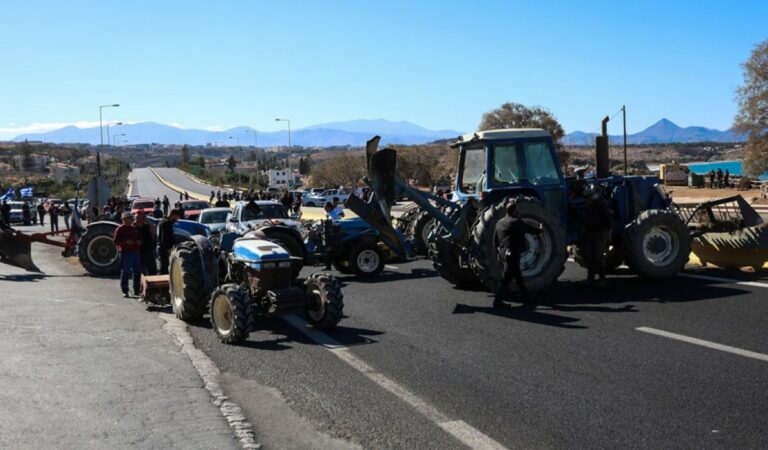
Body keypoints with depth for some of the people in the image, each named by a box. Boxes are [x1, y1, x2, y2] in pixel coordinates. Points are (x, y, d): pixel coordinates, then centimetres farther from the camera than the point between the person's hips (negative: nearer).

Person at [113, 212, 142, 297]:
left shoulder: (135, 229, 18)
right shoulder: (120, 229, -2)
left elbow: (139, 238, 29)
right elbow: (116, 241, -7)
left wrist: (139, 241, 6)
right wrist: (126, 241, -20)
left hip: (136, 252, 6)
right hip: (126, 252, -6)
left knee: (137, 272, 8)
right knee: (125, 272, -4)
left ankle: (136, 290, 18)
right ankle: (124, 291, 1)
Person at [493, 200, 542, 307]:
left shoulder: (500, 222, 10)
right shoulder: (516, 222, -12)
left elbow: (495, 239, 15)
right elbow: (530, 229, -2)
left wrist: (499, 251, 25)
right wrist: (540, 230, 18)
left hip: (503, 253, 9)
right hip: (512, 254, -9)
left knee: (518, 275, 22)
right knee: (506, 278, -7)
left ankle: (525, 295, 34)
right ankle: (497, 301, -9)